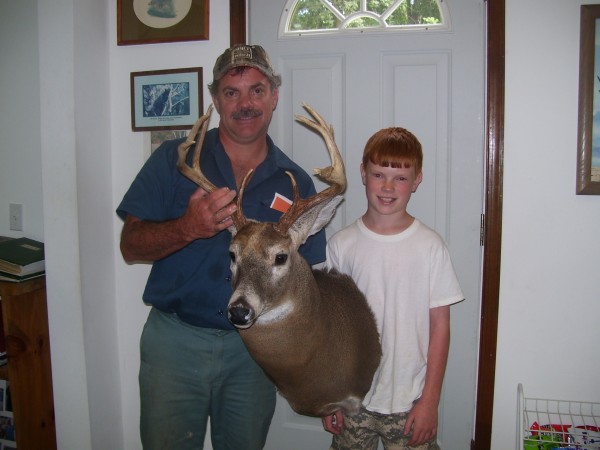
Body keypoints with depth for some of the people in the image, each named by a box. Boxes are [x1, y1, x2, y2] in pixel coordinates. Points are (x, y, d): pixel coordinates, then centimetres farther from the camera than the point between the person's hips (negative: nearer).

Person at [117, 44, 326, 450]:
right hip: (176, 340, -1)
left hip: (254, 349, 2)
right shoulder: (174, 159, -2)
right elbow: (131, 246, -7)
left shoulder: (296, 183, 2)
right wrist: (188, 228, -26)